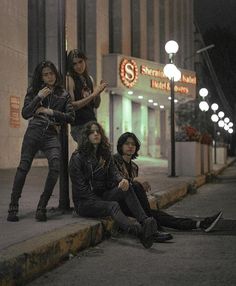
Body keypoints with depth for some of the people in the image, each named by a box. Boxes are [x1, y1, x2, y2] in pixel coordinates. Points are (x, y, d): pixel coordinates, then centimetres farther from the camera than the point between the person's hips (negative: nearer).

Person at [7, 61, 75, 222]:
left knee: (55, 167, -21)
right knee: (24, 167, -9)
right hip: (34, 131, 0)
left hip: (52, 135, 0)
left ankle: (42, 207, -12)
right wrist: (38, 97, -6)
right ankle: (13, 207, -3)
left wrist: (50, 112, -2)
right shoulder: (34, 91, 13)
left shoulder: (64, 95, 14)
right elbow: (25, 114, 5)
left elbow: (71, 117, 6)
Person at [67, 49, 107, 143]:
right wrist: (92, 95, -16)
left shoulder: (89, 79, 13)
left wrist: (98, 92, -2)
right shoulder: (70, 80, -6)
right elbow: (72, 106, -15)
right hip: (78, 125, -6)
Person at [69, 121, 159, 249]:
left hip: (102, 196, 6)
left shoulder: (105, 154, 13)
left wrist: (121, 180, -26)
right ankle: (139, 231, -60)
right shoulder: (77, 158, -7)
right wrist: (103, 202, -17)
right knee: (113, 206, -34)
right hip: (84, 202, -6)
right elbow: (80, 187, -12)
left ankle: (144, 221, -41)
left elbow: (113, 172, -1)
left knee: (126, 188, -21)